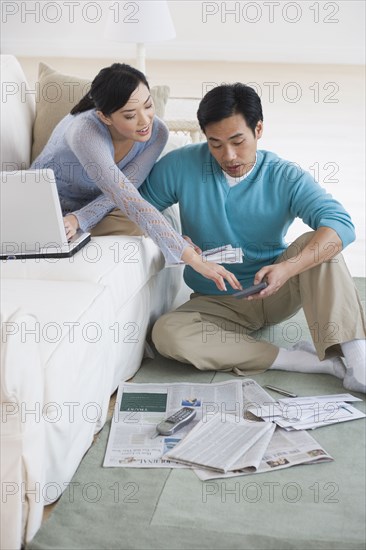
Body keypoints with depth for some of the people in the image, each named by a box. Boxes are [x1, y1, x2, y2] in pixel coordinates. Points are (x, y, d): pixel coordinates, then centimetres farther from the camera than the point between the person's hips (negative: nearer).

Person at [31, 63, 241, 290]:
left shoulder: (157, 132, -19)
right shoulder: (86, 133, -37)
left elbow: (118, 194, -18)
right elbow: (130, 202, -45)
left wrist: (77, 220, -39)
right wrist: (194, 259, -50)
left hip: (95, 205, 4)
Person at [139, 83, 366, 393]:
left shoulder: (285, 178, -12)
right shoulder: (182, 166, -8)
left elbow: (341, 225, -26)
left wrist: (287, 268, -45)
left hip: (275, 292, -1)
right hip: (217, 303, 1)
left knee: (317, 243, -28)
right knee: (167, 334, -31)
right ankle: (301, 360, -31)